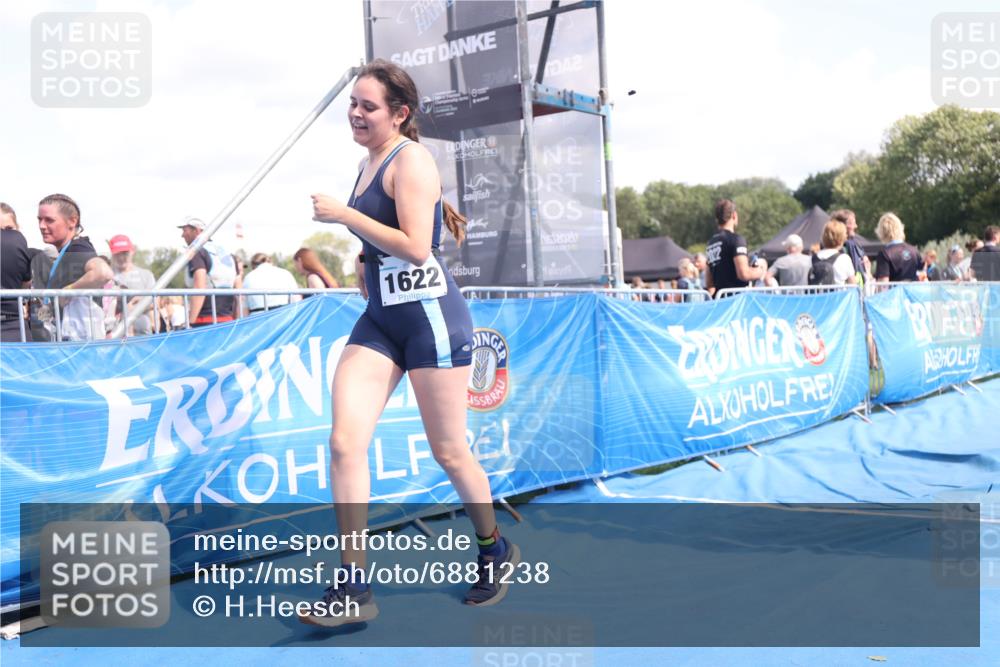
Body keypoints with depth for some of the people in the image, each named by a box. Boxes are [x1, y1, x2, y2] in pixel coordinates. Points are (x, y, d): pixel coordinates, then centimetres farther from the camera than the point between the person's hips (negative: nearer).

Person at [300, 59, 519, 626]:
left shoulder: (410, 158, -11)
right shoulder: (371, 162, 15)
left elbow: (416, 246, -22)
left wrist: (344, 215, -18)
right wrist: (365, 265, 11)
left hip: (430, 317, -8)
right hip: (380, 320, 8)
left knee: (449, 451, 4)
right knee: (344, 443, -6)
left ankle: (496, 552, 29)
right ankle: (354, 586, 0)